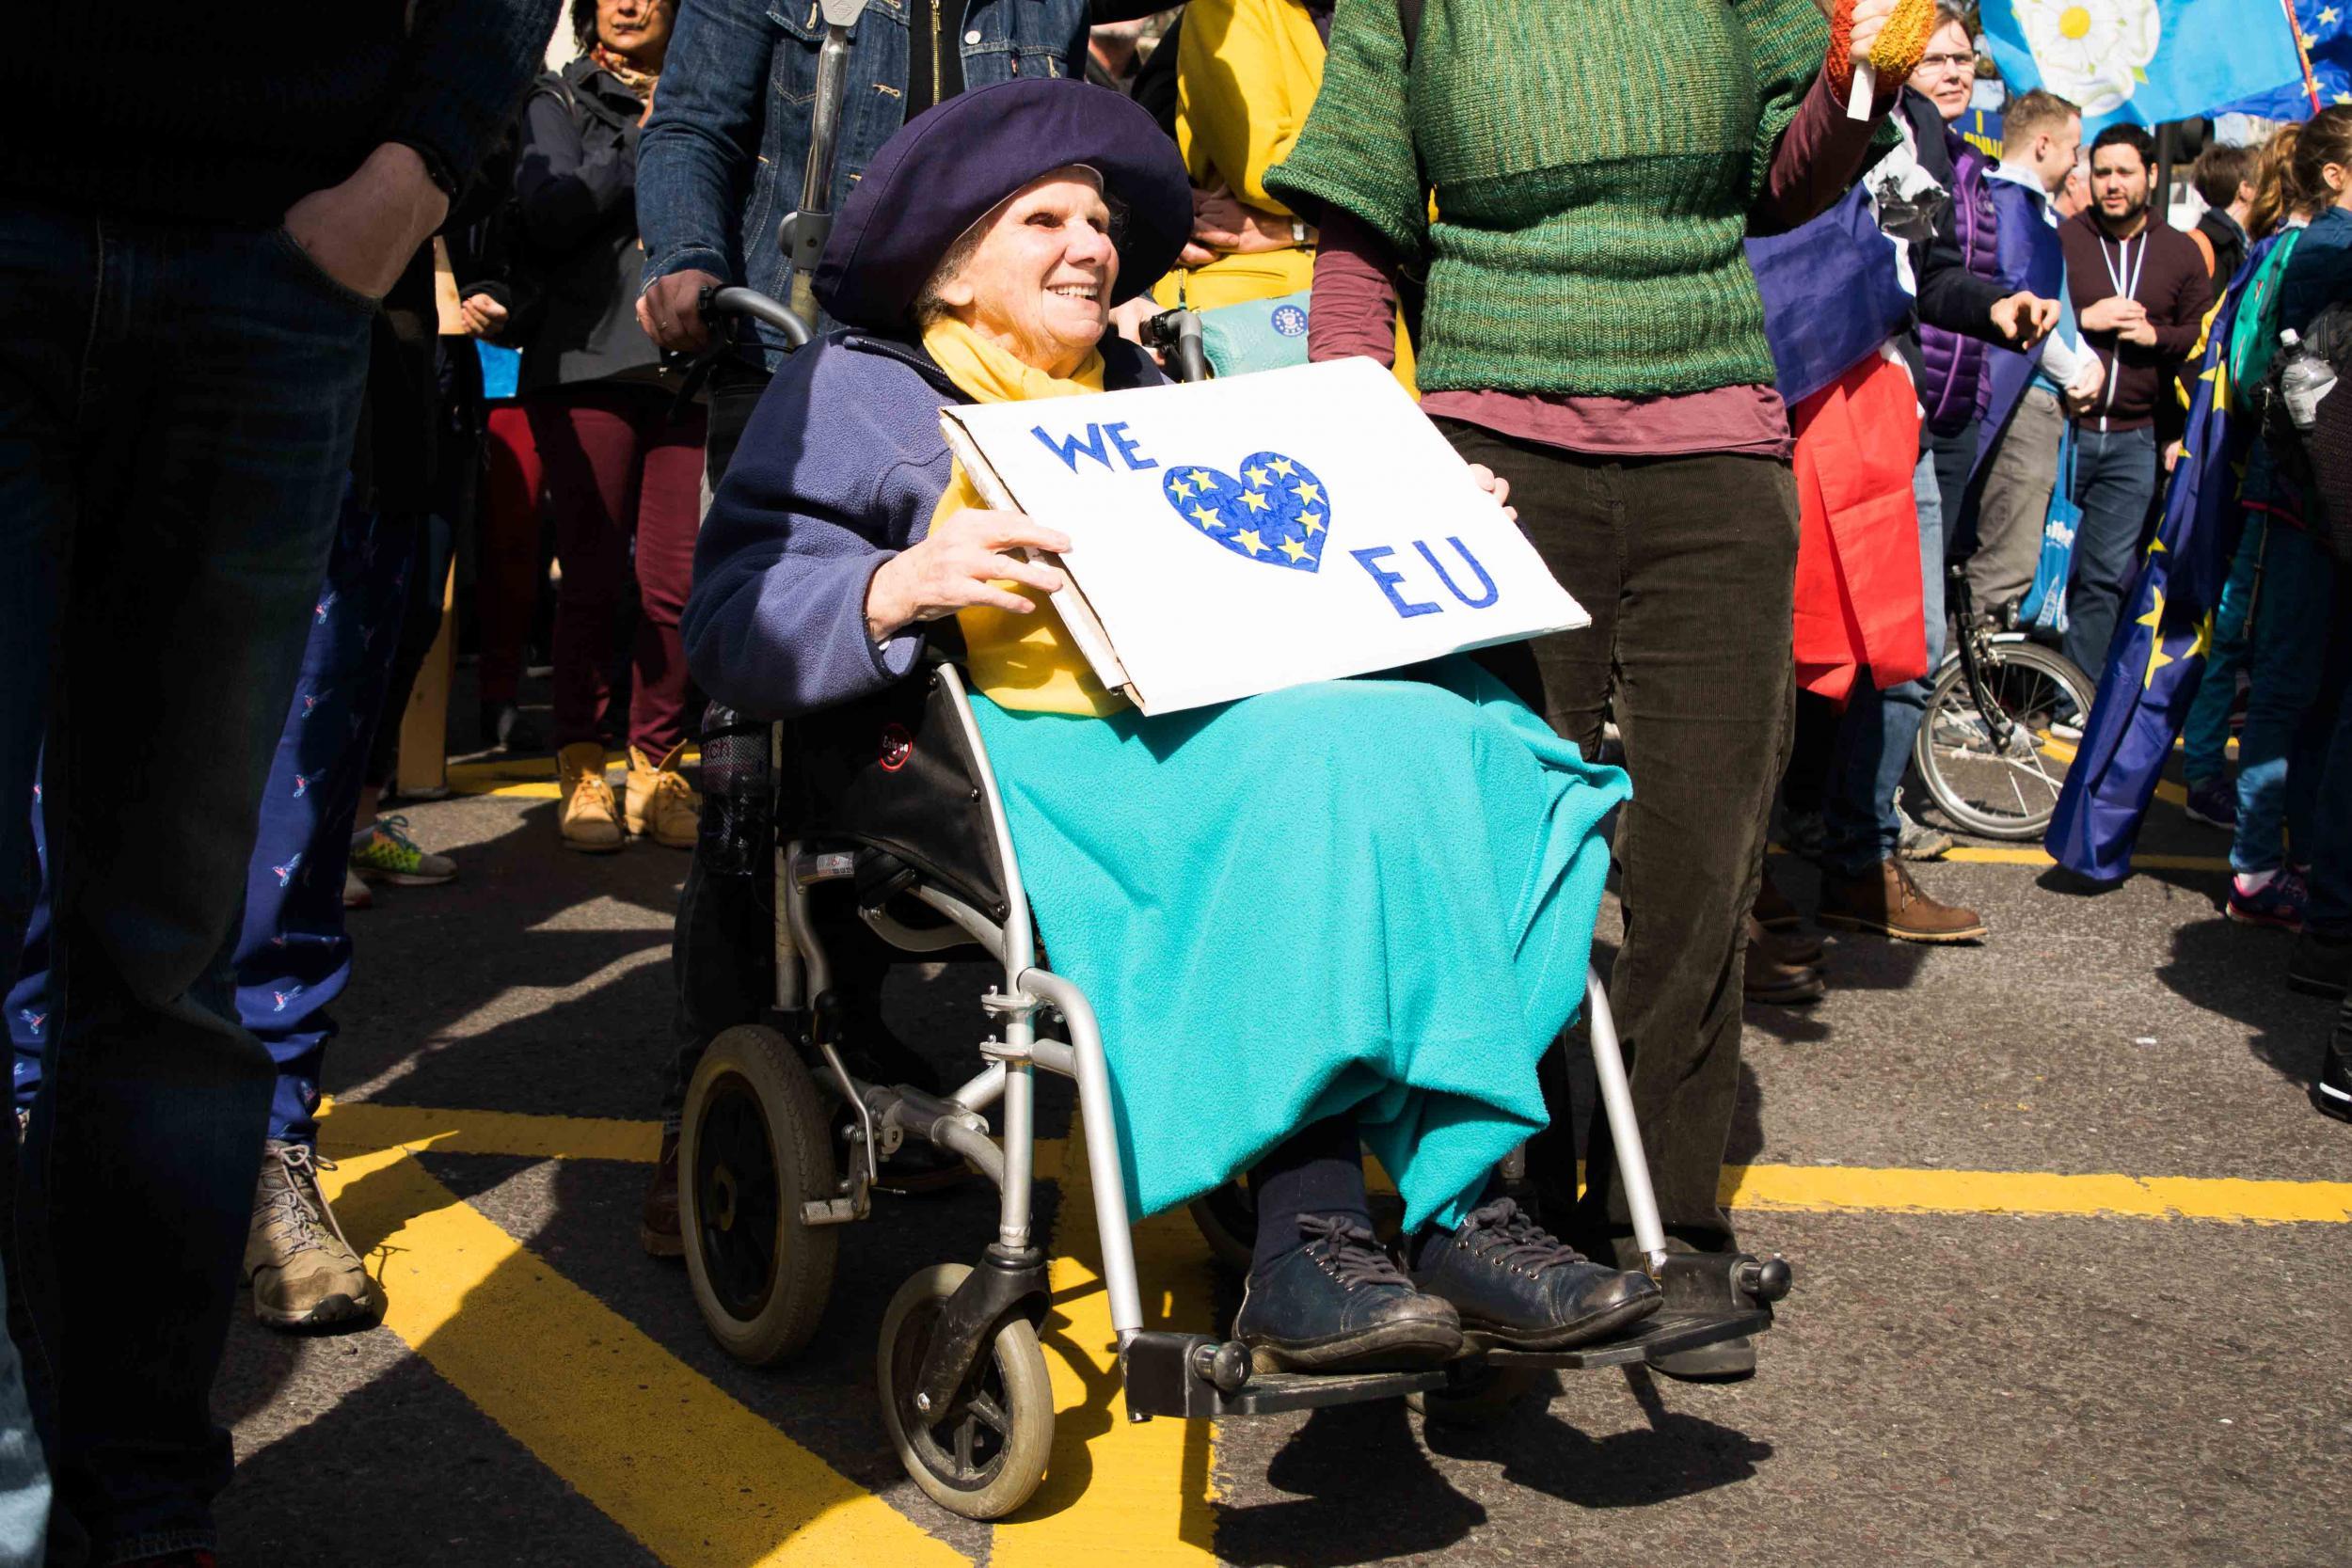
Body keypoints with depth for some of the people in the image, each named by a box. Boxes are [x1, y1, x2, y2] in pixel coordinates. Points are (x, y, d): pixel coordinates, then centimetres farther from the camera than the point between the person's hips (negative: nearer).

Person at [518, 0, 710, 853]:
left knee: (677, 581, -4)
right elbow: (547, 213, -3)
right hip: (587, 363, -1)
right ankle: (580, 768, 10)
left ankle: (655, 767, 8)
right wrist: (642, 143, -2)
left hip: (689, 366, 1)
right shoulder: (561, 100, 14)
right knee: (593, 576, -2)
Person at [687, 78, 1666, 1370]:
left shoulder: (1143, 395, 33)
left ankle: (1312, 1230, -34)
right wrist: (900, 587, -18)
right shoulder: (856, 393, 13)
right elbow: (730, 629, 0)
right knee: (1326, 759, -34)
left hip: (1238, 714, 6)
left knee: (1452, 730, -26)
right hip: (1036, 743, -6)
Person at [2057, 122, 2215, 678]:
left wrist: (2156, 335, -7)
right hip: (2060, 430, -3)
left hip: (2133, 440, 3)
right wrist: (2083, 319, -14)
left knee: (2107, 575, 4)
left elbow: (2205, 336, 11)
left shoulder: (2181, 252, 10)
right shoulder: (2059, 239, 0)